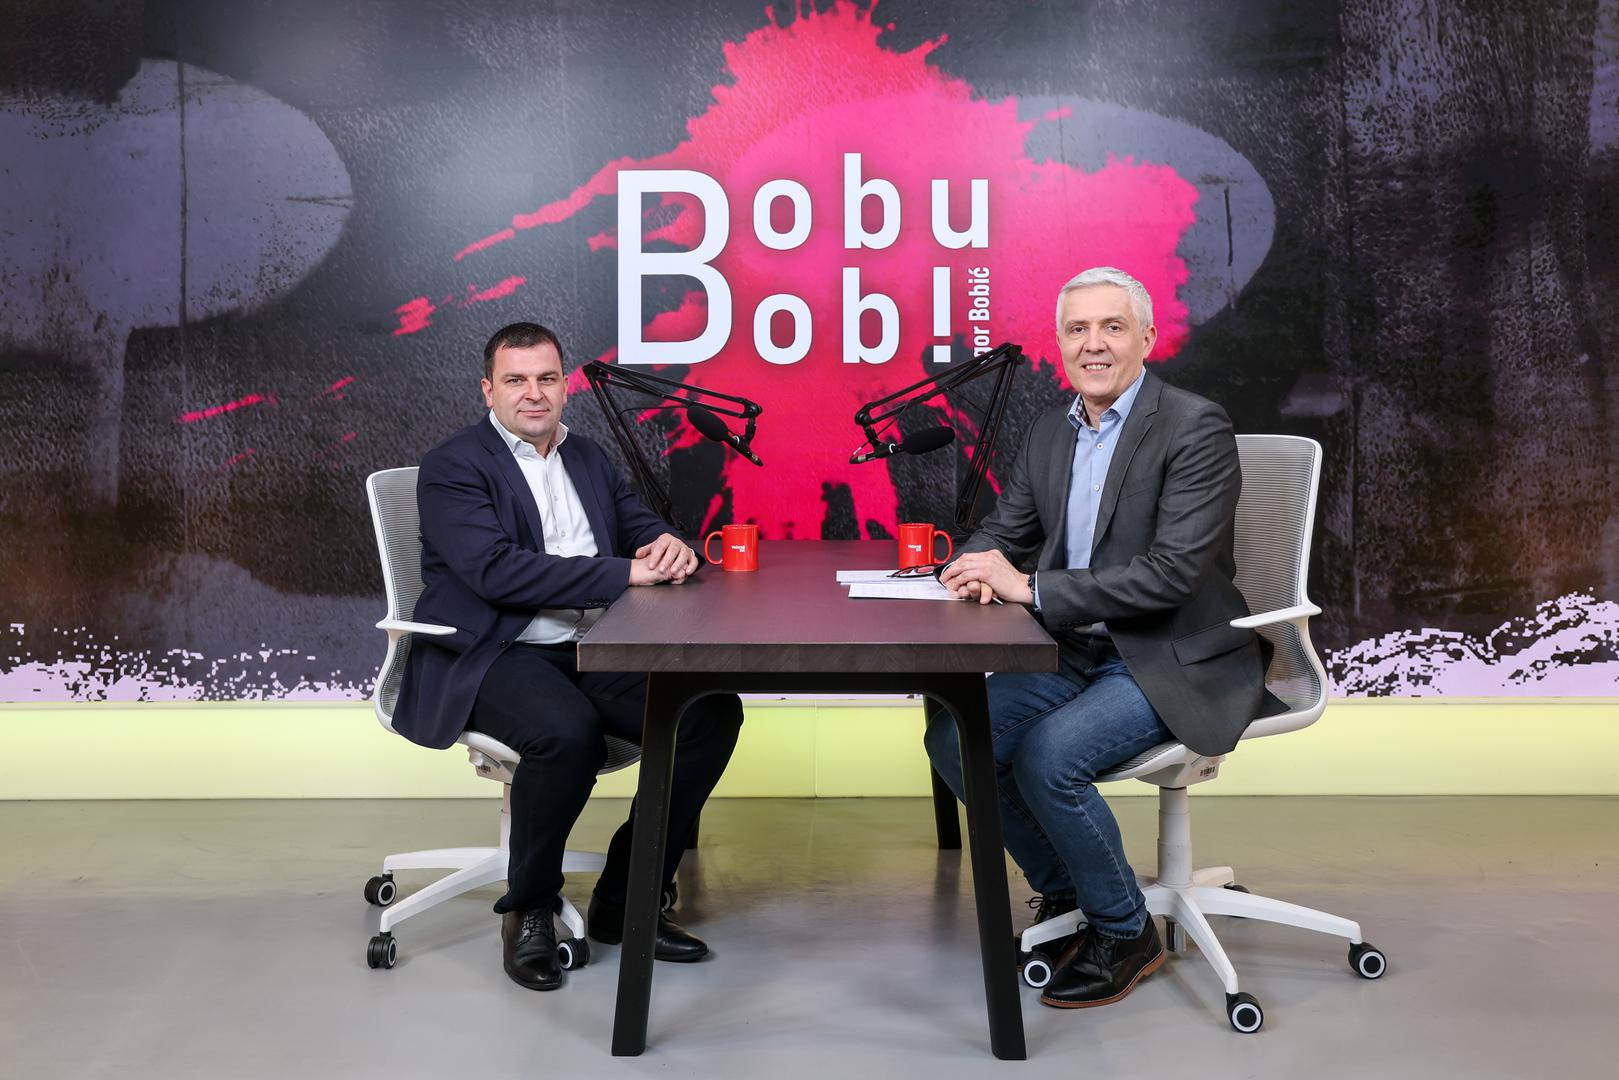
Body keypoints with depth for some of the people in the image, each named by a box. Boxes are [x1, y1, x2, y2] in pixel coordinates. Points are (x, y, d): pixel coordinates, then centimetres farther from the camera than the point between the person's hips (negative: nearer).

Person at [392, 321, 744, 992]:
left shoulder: (587, 458, 19)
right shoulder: (452, 466, -3)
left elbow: (644, 528, 18)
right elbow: (496, 571, -18)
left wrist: (669, 546, -10)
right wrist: (625, 573, -21)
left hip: (592, 653, 6)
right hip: (494, 657, -6)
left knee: (714, 713, -15)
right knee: (567, 732, -36)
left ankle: (624, 902, 0)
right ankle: (528, 912, -9)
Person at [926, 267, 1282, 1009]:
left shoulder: (1195, 428, -14)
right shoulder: (1050, 432, 8)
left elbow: (1172, 574, -23)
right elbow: (1004, 532, 16)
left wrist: (1030, 587, -24)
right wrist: (979, 568, -10)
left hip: (1175, 664, -7)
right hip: (1078, 656, 7)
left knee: (1047, 753, -27)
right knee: (954, 737, -10)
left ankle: (1125, 934, -1)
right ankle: (1063, 892, 13)